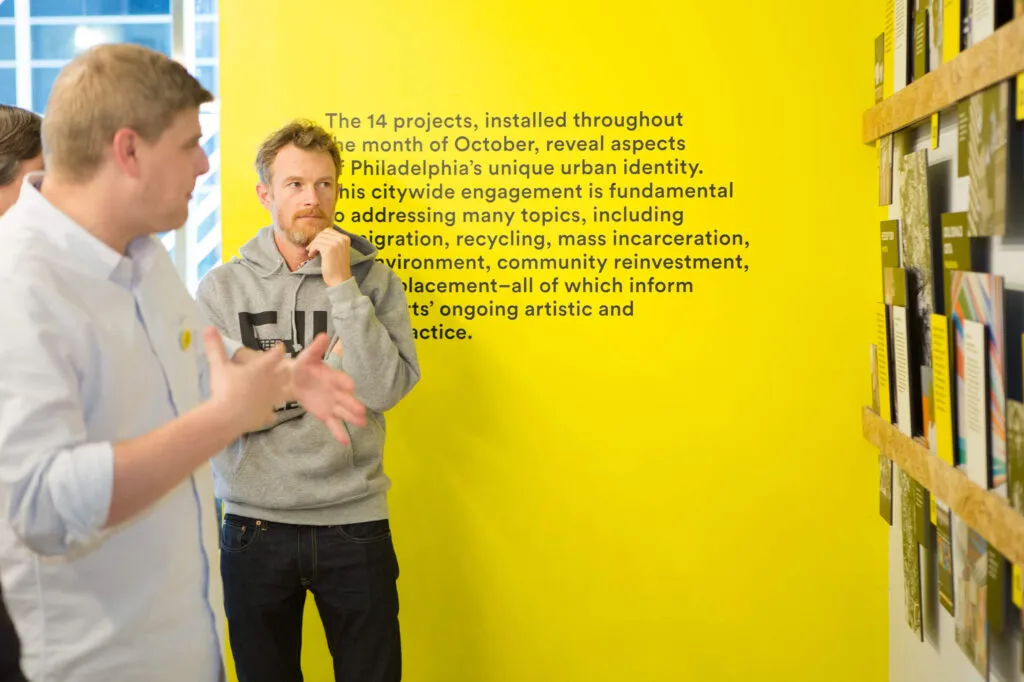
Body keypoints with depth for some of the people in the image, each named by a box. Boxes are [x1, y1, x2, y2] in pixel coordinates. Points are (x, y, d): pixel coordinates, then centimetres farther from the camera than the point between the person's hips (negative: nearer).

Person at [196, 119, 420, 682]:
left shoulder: (373, 280, -1)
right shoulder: (222, 287, -1)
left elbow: (385, 389, -15)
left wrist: (341, 286, -15)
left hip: (355, 524, 0)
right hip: (254, 525, 1)